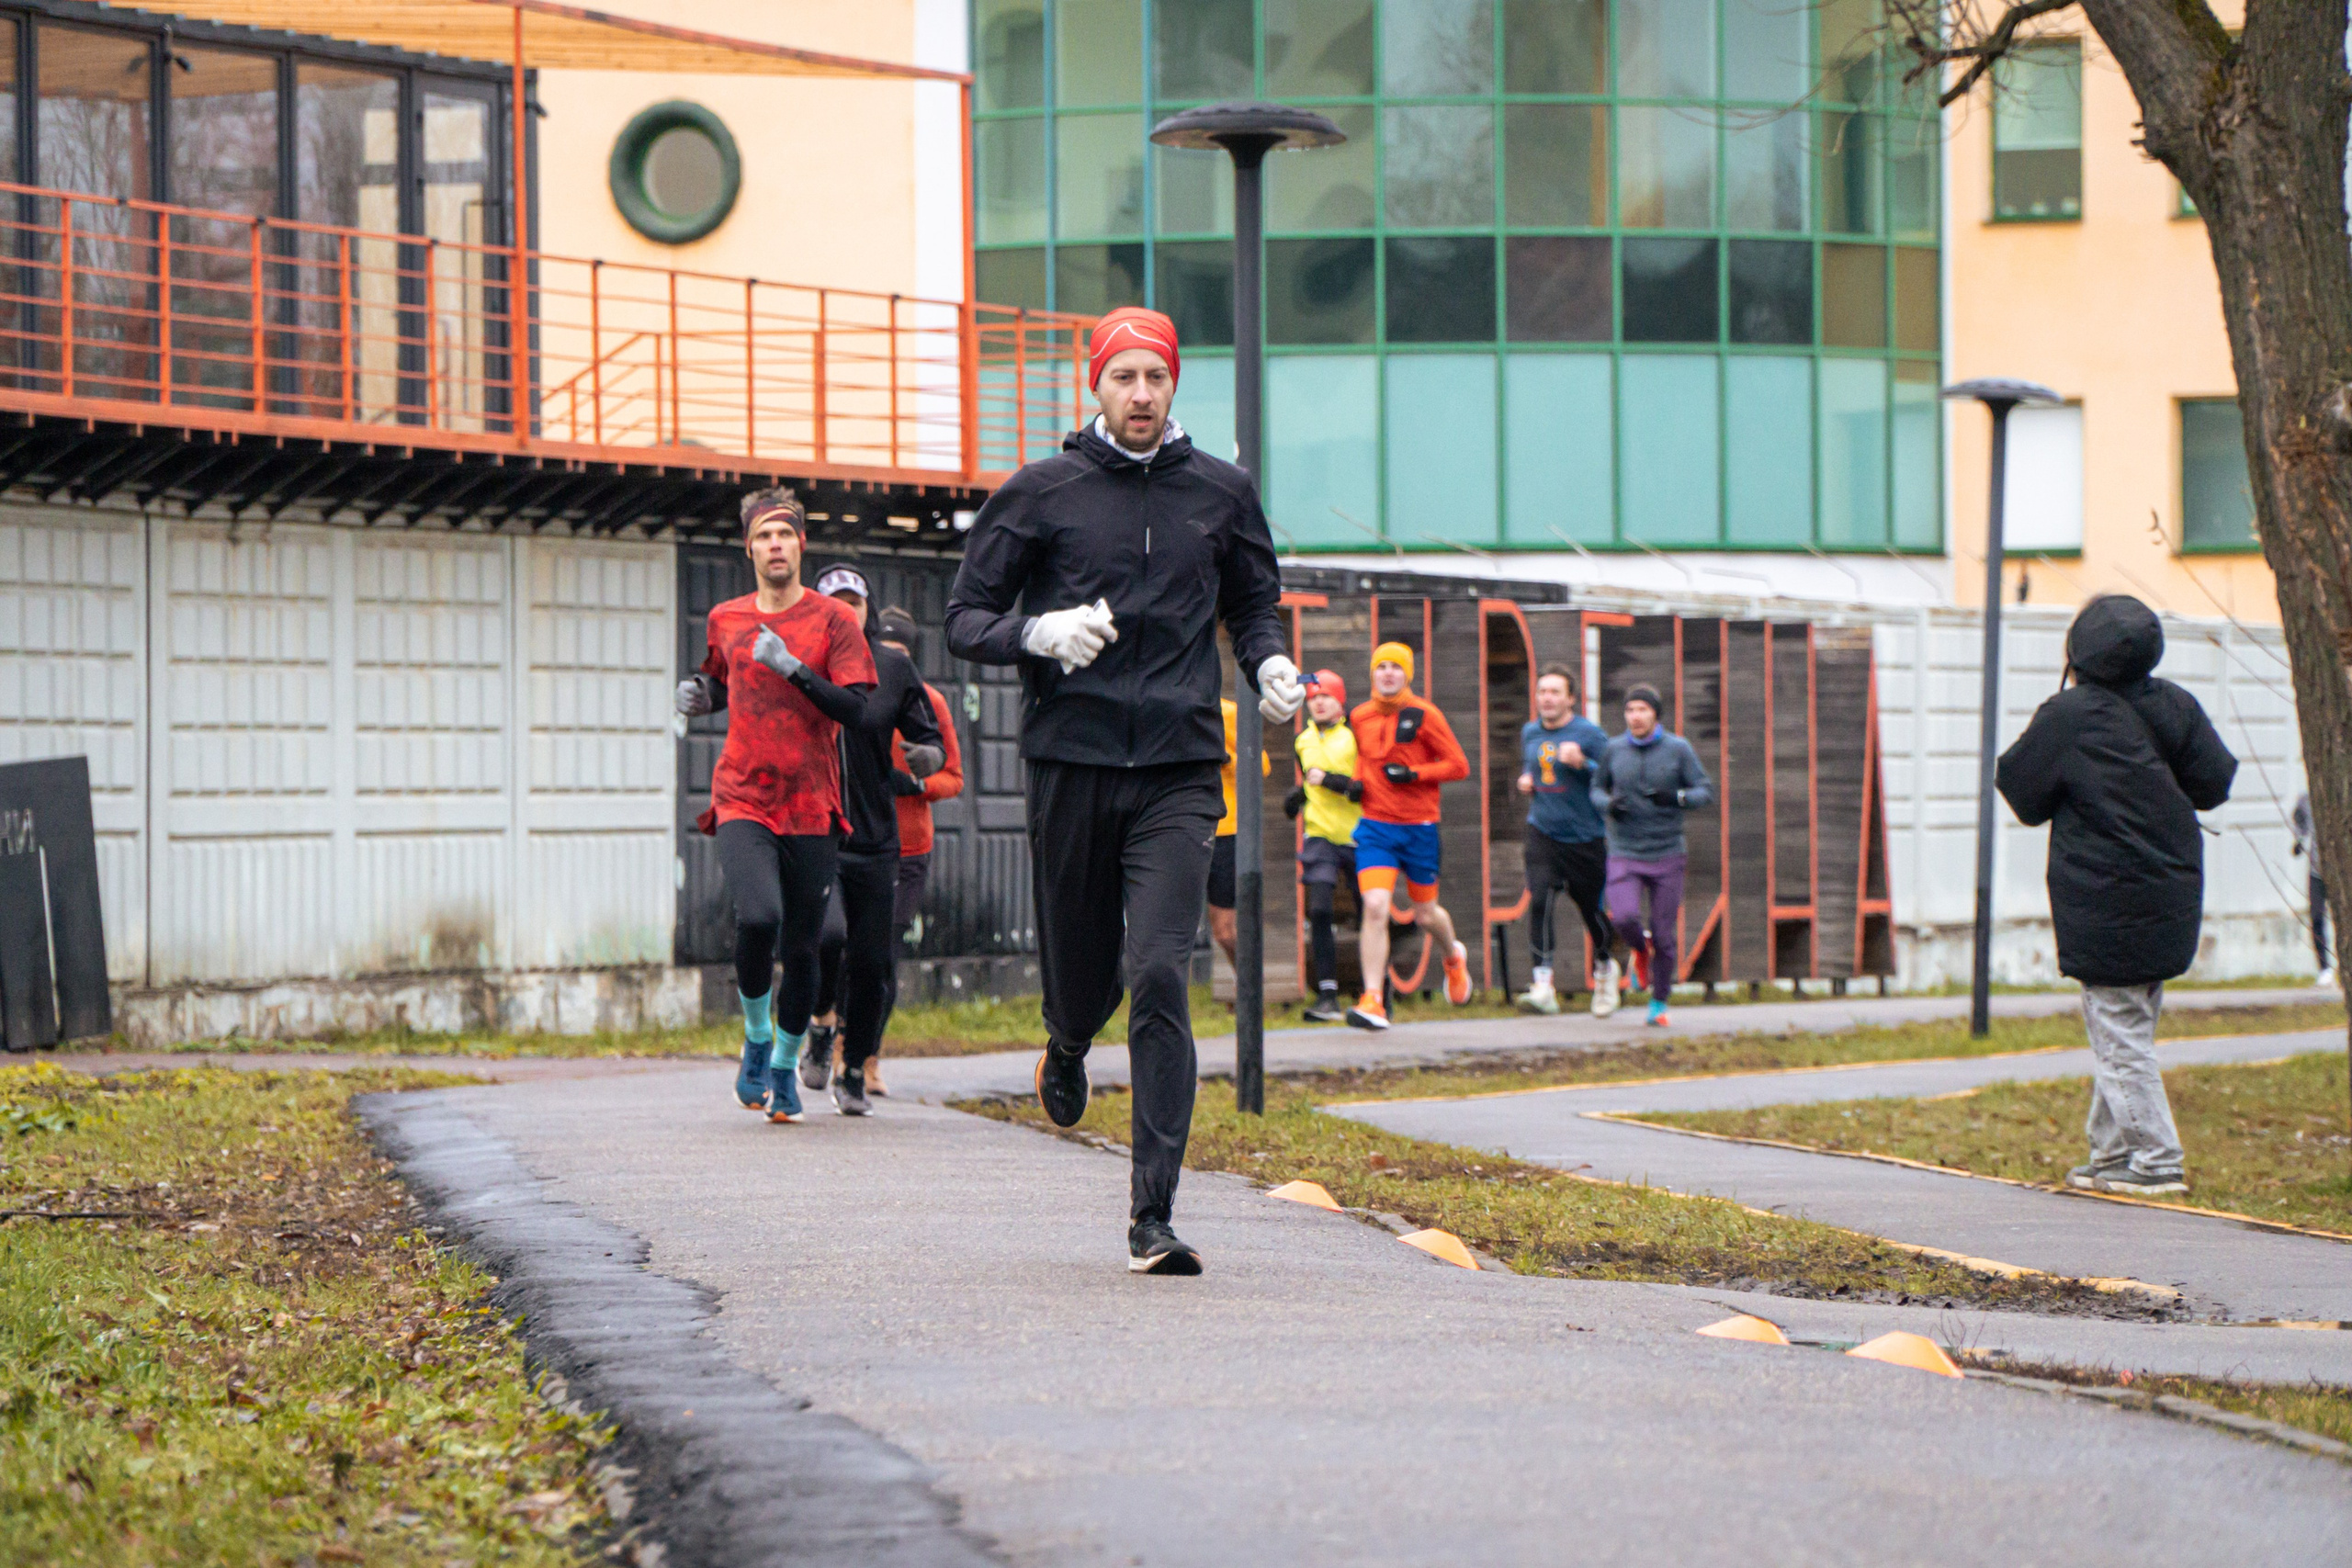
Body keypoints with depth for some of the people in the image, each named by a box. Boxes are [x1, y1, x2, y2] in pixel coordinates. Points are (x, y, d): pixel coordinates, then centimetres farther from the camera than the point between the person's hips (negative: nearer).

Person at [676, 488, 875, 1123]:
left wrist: (792, 667, -19)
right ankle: (756, 1040, 0)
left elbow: (857, 707, -9)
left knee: (801, 948, 3)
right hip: (742, 802, 0)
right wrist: (701, 692, 6)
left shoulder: (832, 619, 0)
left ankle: (784, 1068, 25)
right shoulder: (725, 620, 9)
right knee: (758, 918, -24)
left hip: (811, 809, 0)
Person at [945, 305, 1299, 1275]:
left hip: (1179, 768, 0)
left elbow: (1254, 604, 25)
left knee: (1161, 976, -13)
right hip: (1071, 758, 0)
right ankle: (1067, 1049, 51)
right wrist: (1040, 633, -14)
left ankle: (1153, 1217, -13)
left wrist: (1270, 664, 3)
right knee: (1081, 967, 9)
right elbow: (965, 619, 6)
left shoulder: (1221, 494, 10)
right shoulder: (1040, 493, 5)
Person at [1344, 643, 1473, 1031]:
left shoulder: (1424, 715, -5)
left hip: (1419, 827, -1)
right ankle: (1372, 1001, -18)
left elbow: (1458, 765, -5)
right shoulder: (1359, 718, 6)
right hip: (1375, 827, 2)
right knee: (1374, 906, -17)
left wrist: (1414, 774, -16)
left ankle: (1453, 957, 47)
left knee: (1425, 914, 11)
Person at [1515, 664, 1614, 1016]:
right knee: (1539, 902, -18)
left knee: (1591, 908, 9)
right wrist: (1525, 780, 7)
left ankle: (1604, 968, 40)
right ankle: (1542, 985, -22)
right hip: (1542, 832, 3)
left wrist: (1582, 763, -25)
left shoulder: (1589, 734, -8)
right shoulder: (1530, 732, 9)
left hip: (1585, 838, -3)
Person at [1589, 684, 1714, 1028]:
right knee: (1624, 918, -21)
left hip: (1666, 855, 0)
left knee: (1664, 935, 1)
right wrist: (1608, 804, -9)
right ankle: (1640, 949, 16)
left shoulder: (1678, 748, -3)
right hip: (1624, 854, 1)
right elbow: (1597, 788, 14)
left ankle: (1659, 1005, 19)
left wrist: (1676, 797, -22)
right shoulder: (1614, 749, 1)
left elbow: (1706, 790, -1)